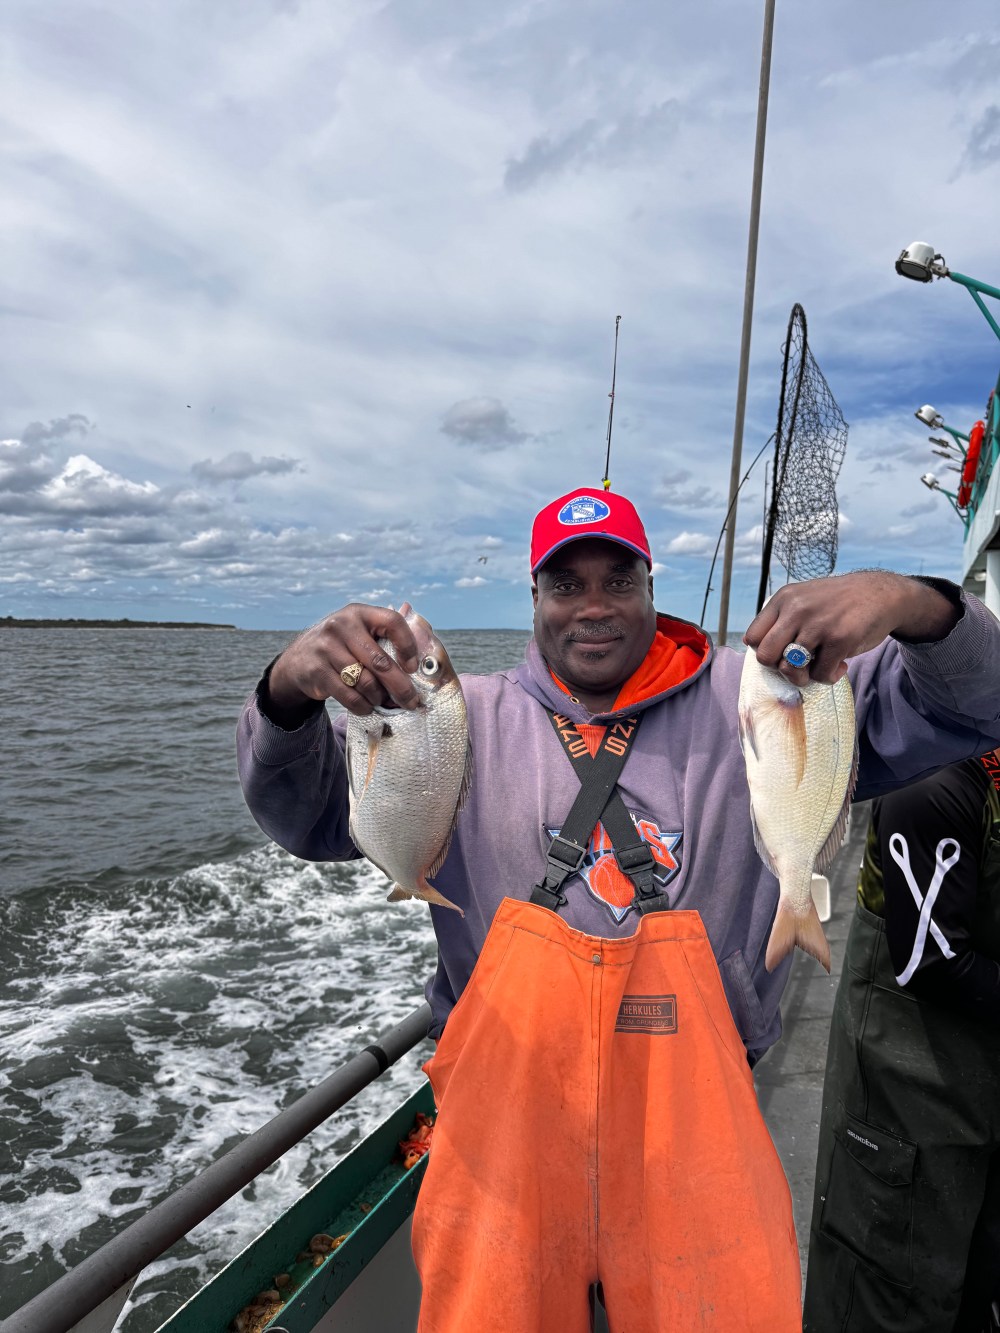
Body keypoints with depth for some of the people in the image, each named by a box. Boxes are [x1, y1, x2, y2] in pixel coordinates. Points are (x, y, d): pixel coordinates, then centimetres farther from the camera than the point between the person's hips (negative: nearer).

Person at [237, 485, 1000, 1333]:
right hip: (506, 1123, 1)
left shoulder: (748, 701, -3)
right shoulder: (468, 719, -1)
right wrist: (289, 691, -28)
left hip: (697, 1133, 0)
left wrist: (913, 603, -29)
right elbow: (304, 813, -6)